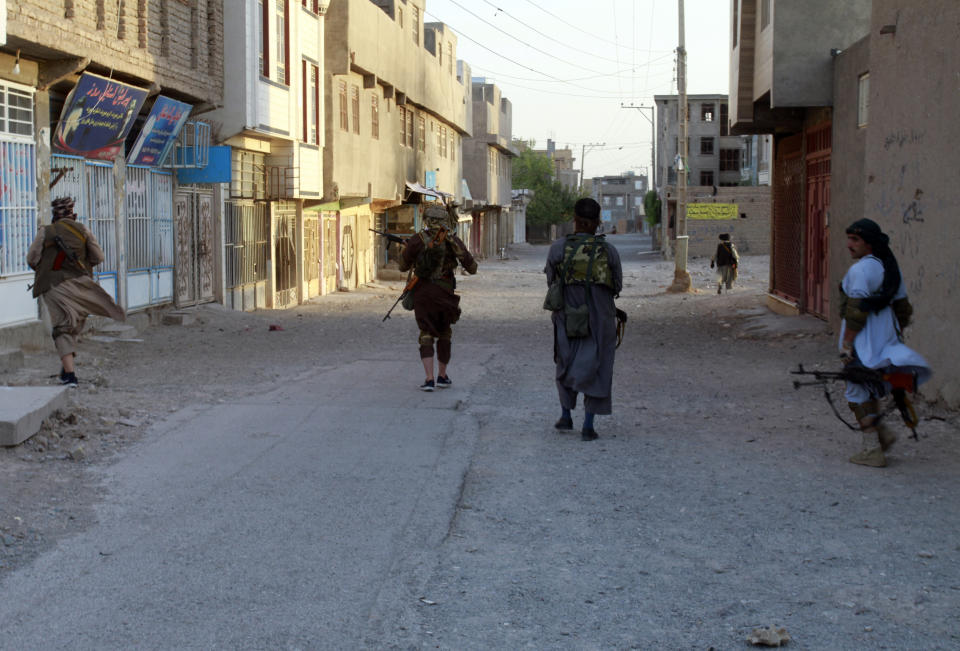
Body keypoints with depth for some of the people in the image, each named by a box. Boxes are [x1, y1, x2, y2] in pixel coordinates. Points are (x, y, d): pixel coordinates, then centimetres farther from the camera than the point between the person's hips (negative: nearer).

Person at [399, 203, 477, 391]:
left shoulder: (416, 240, -4)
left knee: (426, 335, 4)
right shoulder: (452, 241, -3)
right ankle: (442, 376, 25)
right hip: (444, 292, 0)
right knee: (444, 333, 19)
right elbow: (472, 267, 1)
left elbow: (403, 266, 6)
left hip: (422, 293, 0)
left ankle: (429, 379, -9)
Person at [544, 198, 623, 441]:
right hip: (599, 320, -1)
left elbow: (551, 280, 5)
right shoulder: (609, 251, -8)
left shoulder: (558, 248, -10)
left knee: (566, 364, 23)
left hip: (568, 318, 1)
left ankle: (566, 416, 25)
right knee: (595, 370, 8)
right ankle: (588, 426, 3)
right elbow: (617, 286, 4)